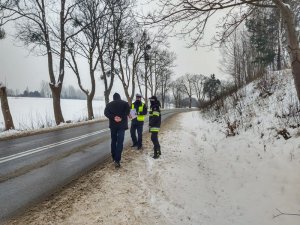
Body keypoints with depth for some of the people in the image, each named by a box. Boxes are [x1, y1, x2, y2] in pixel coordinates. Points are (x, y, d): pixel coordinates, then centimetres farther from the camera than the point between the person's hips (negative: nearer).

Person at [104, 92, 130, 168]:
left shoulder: (110, 104, 10)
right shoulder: (125, 103, 5)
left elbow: (106, 112, -7)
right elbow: (127, 111, -15)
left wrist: (113, 117, -13)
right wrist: (121, 118, -15)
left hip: (113, 125, 2)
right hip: (122, 124, -2)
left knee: (113, 141, 16)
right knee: (120, 142, -5)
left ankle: (114, 158, 24)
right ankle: (117, 160, -15)